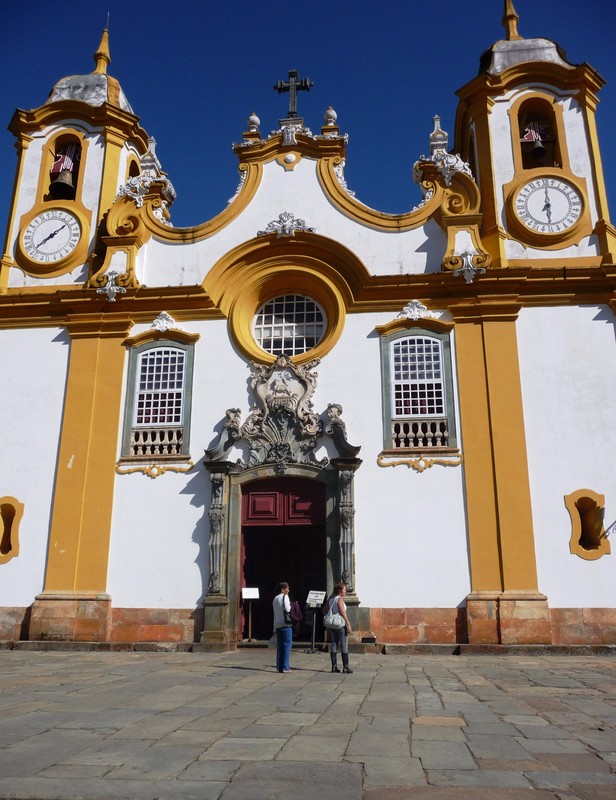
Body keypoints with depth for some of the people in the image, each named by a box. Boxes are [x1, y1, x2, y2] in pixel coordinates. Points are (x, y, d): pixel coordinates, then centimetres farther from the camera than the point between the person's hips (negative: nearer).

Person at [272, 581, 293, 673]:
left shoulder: (275, 598, 18)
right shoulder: (285, 597, -5)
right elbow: (287, 609, -15)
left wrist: (274, 626, 17)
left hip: (277, 624, 8)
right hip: (285, 624, -8)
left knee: (279, 646, 11)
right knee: (287, 645, -6)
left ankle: (279, 667, 11)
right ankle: (285, 667, -8)